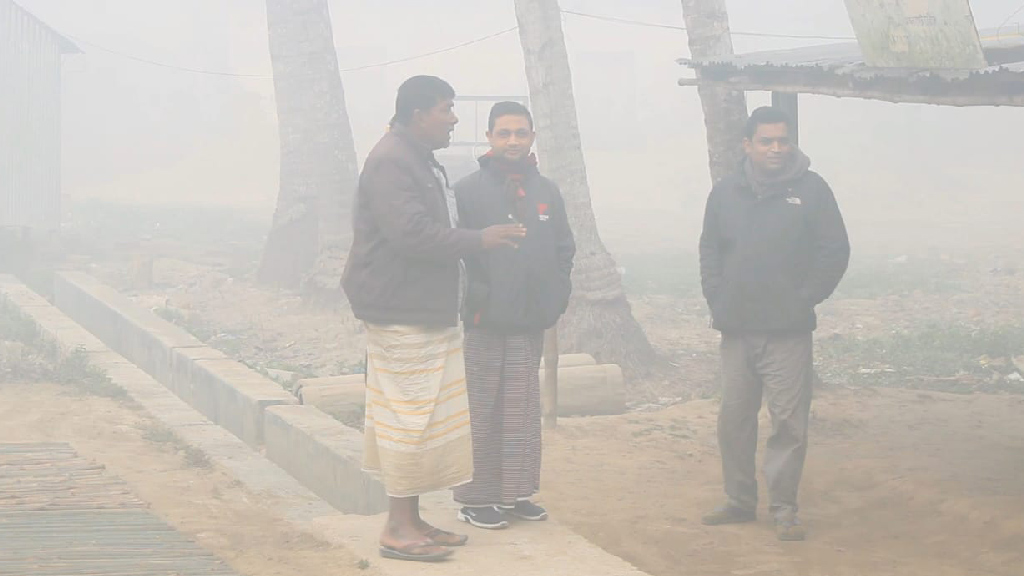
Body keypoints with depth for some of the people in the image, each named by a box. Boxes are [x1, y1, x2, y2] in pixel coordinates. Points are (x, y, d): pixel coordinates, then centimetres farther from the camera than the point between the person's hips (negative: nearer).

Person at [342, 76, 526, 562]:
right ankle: (399, 528, -1)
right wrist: (480, 240, -17)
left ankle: (412, 518, 20)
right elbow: (412, 234, -25)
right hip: (400, 311, -10)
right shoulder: (390, 162, -15)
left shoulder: (420, 160, 18)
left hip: (428, 311, 10)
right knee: (411, 417, -7)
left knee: (426, 420, 12)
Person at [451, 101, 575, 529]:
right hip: (484, 322, -5)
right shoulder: (469, 190, -4)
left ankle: (515, 493, 19)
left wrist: (556, 299, 4)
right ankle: (476, 498, 8)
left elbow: (564, 251, 15)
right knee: (482, 414, 1)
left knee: (523, 412, 10)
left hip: (531, 322, 5)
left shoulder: (546, 192, 10)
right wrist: (472, 301, -13)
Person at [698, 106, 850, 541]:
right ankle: (739, 501, 22)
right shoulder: (725, 194, 9)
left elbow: (834, 251, -1)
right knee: (734, 420, 10)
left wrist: (806, 299, -6)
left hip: (789, 331, -4)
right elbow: (709, 252, 16)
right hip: (736, 330, 4)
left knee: (789, 423, -4)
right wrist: (717, 300, 4)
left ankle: (784, 509, 5)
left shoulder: (810, 190, -1)